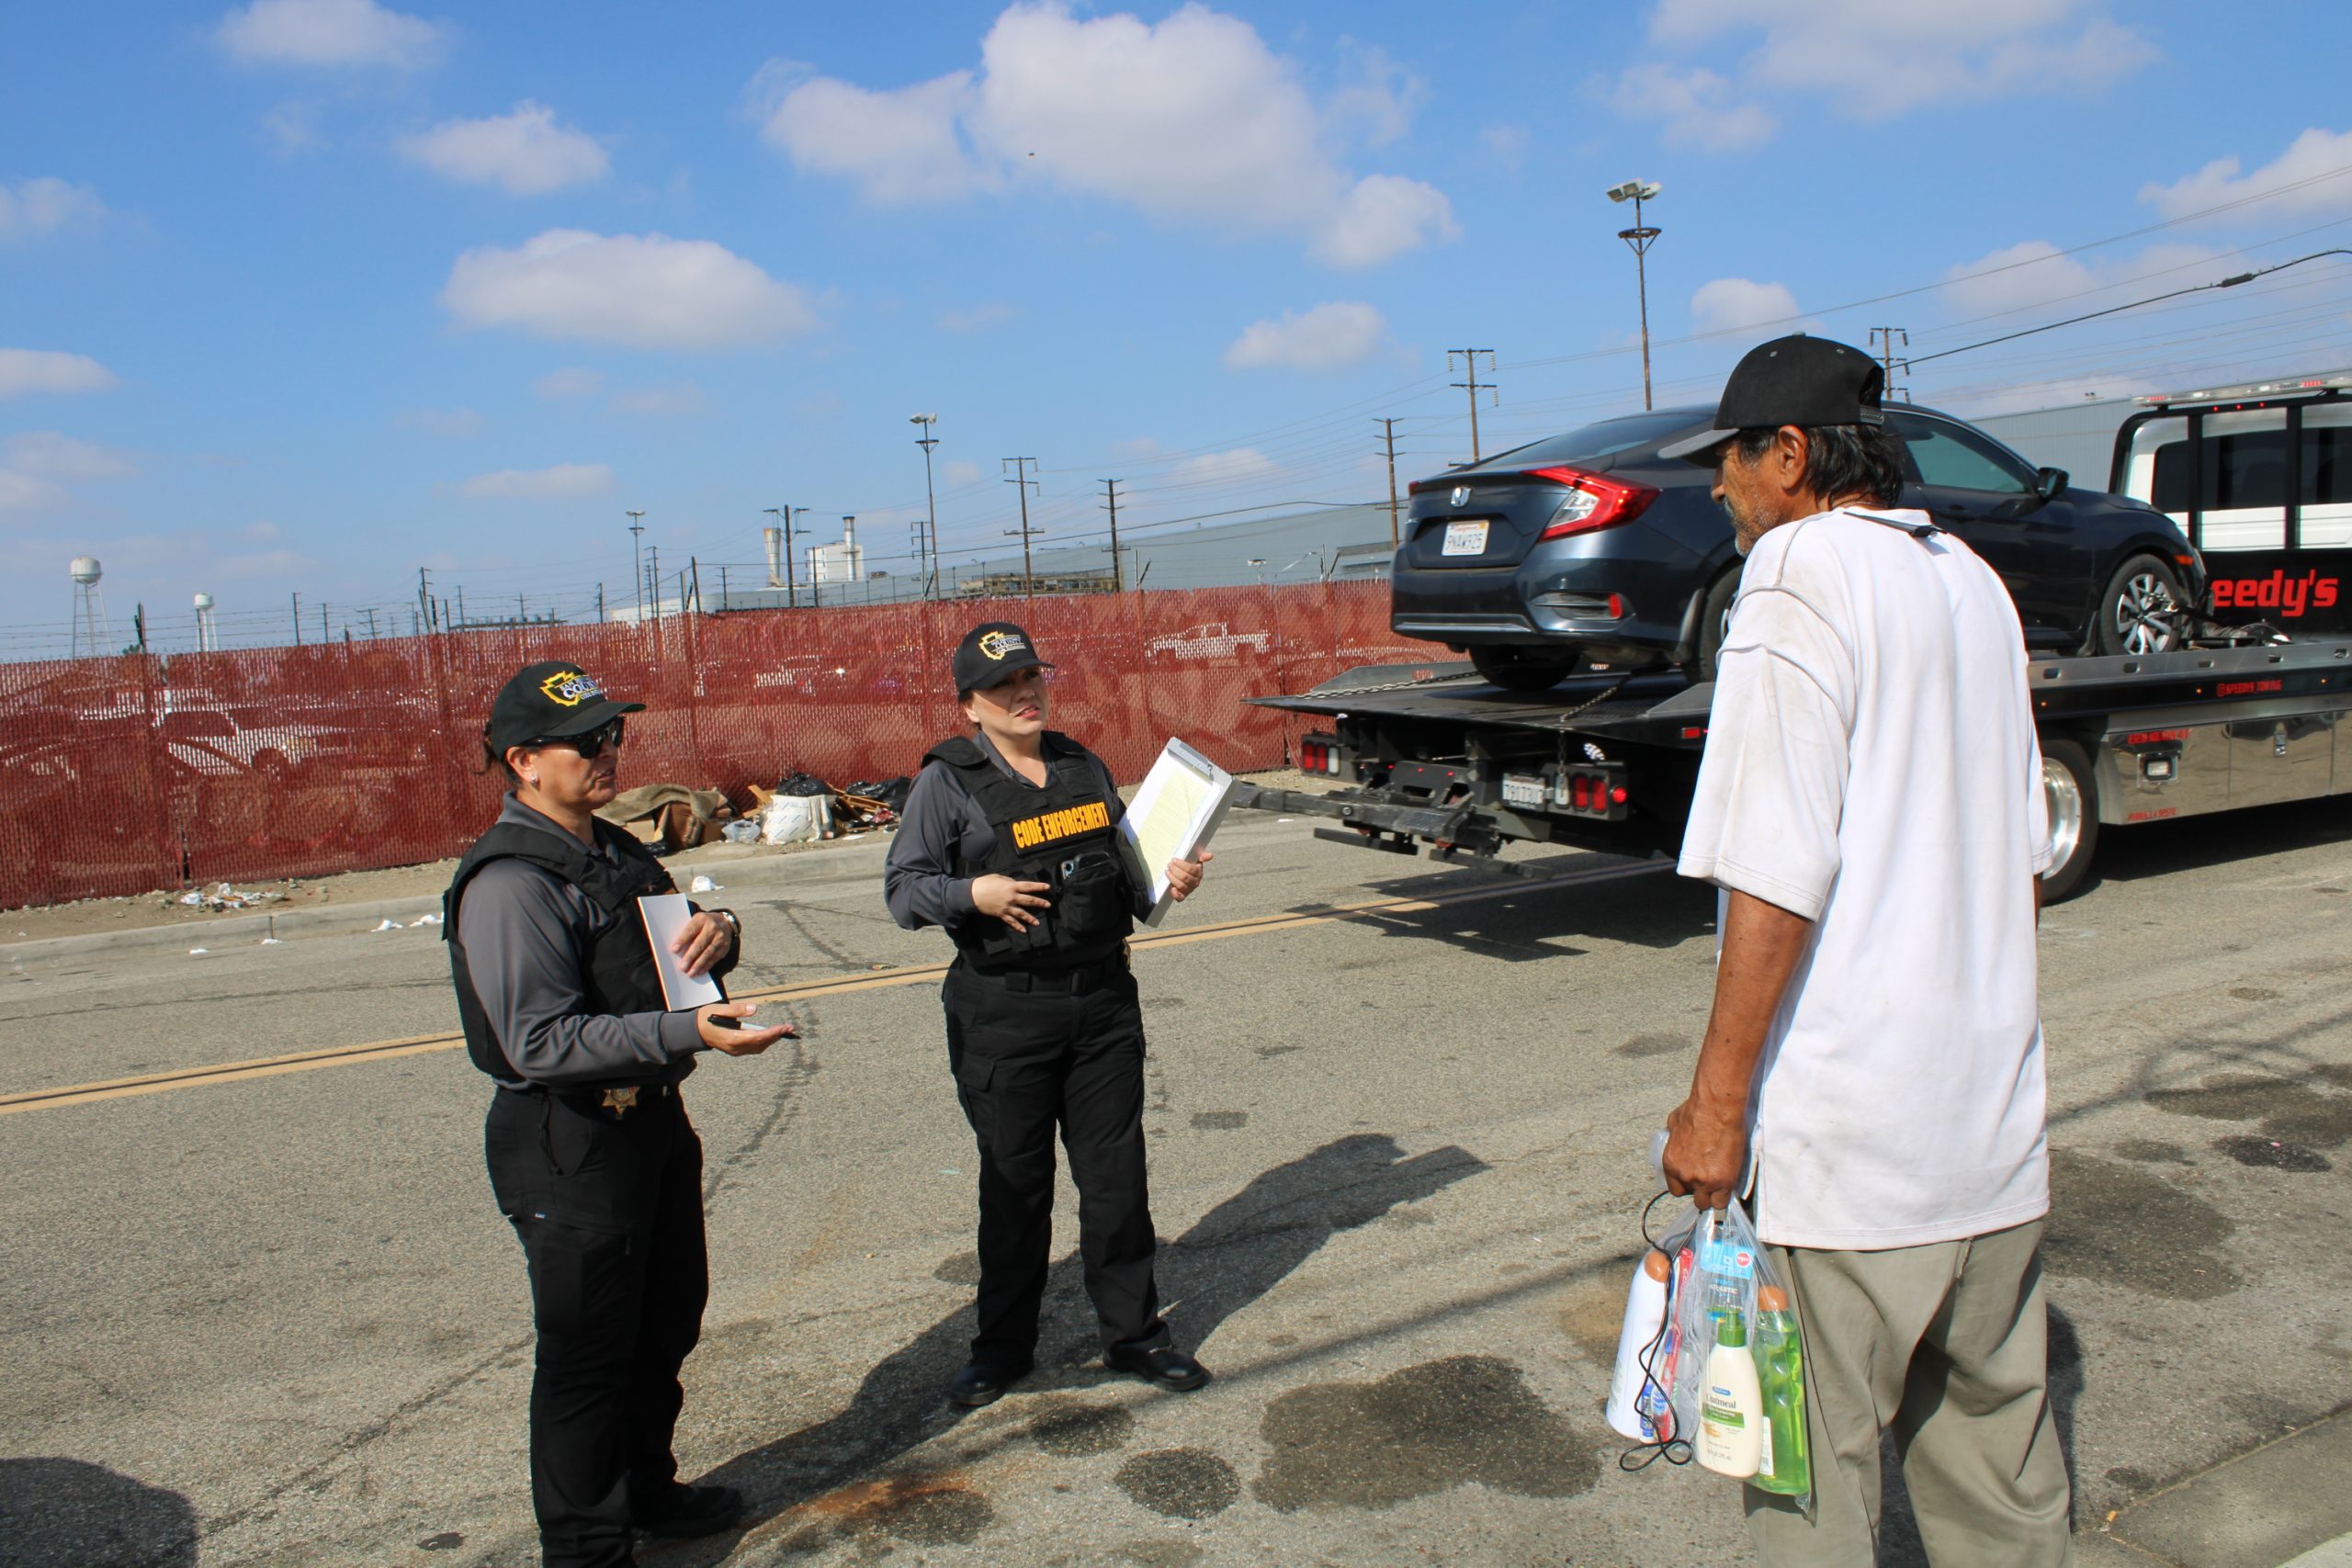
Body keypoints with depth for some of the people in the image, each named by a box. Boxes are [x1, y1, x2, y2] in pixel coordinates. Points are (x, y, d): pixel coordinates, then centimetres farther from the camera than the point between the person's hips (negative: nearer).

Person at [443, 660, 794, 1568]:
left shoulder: (617, 853, 9)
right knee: (587, 1355, 4)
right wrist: (687, 1032, -35)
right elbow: (541, 1043, -27)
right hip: (570, 1146, -9)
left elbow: (679, 954, 19)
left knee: (665, 1325, 23)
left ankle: (647, 1490, 43)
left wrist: (716, 931, -5)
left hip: (653, 1120, 9)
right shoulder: (510, 882, -20)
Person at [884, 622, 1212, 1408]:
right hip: (1003, 1013, -4)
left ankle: (1132, 1333, 26)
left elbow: (1124, 872, 20)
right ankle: (1003, 1348, 26)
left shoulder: (1084, 767, 11)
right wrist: (971, 893, -22)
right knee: (1014, 1185, 8)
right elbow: (903, 888, -5)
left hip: (1103, 999, 4)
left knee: (1117, 1175, 10)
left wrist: (1168, 878, 0)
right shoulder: (948, 781, -3)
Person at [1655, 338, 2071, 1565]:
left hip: (1848, 1119, -8)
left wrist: (1718, 1096, -16)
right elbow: (2023, 851, 18)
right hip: (1992, 1103, 9)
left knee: (1813, 1457, 4)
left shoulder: (1798, 582, -13)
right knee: (1989, 1410, 21)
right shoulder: (1972, 583, 13)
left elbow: (1778, 877, -20)